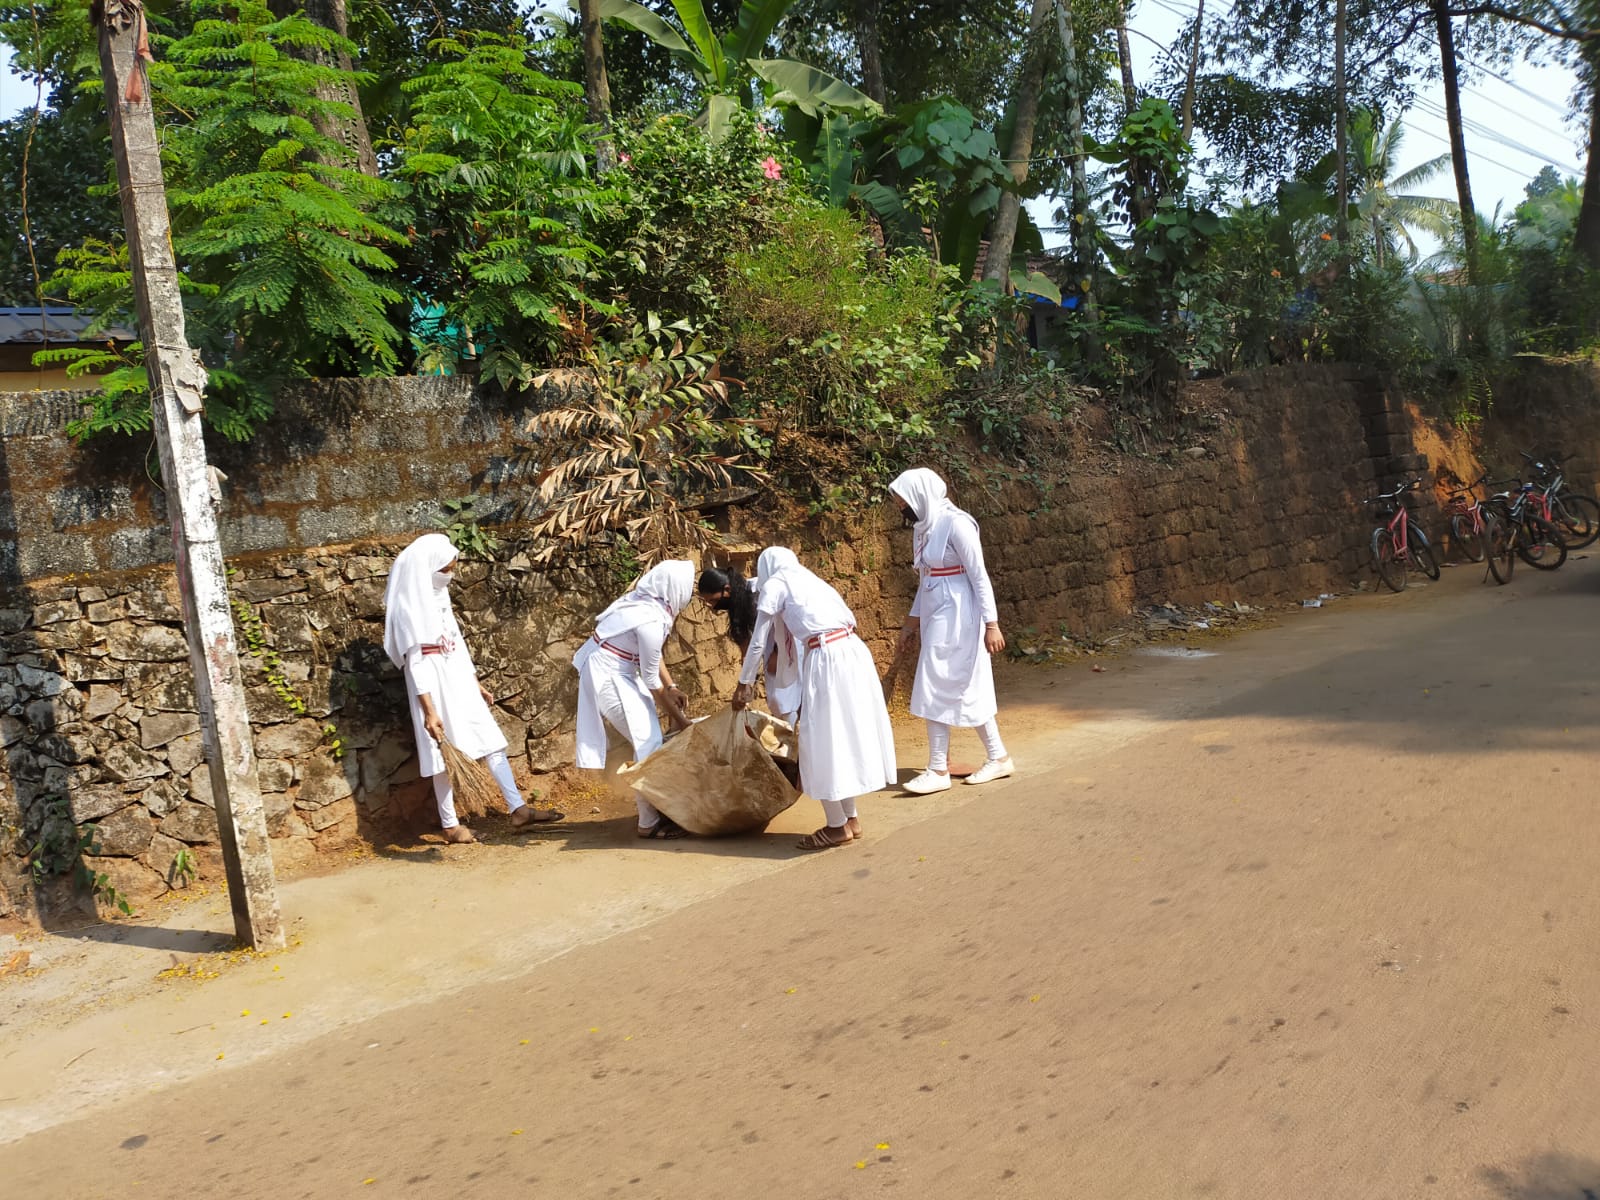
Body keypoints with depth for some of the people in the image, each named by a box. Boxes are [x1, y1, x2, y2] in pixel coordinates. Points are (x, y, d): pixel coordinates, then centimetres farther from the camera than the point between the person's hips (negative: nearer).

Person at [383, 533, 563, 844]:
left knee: (490, 741, 8)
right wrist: (429, 710, -24)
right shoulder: (410, 606, -17)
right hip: (436, 689, -8)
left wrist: (476, 684, 19)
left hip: (460, 684, 8)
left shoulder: (438, 596, 9)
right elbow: (415, 662, -20)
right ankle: (450, 825, 14)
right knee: (445, 754, 2)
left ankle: (518, 808, 12)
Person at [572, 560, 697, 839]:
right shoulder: (651, 622, -28)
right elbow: (651, 680, -18)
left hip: (620, 670, 9)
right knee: (648, 741, -7)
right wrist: (678, 716, -9)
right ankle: (649, 822, 2)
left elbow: (653, 656, 10)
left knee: (651, 736, 11)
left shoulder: (647, 602, -2)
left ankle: (655, 807, 22)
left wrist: (671, 687, 4)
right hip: (608, 676, -9)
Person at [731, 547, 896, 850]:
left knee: (823, 742, 2)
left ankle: (838, 826, 8)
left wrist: (744, 683, 16)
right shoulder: (812, 580, 27)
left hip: (827, 659, -8)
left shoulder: (774, 583, 7)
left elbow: (759, 642, 6)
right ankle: (850, 818, 25)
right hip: (854, 652, 8)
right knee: (847, 733, 17)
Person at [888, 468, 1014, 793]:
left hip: (955, 617, -9)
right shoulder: (922, 528, 10)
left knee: (936, 690, -7)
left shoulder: (955, 524, -15)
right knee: (967, 689, 12)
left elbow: (979, 576, -16)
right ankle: (999, 757, 22)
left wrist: (991, 624, -18)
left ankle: (938, 770, 1)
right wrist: (912, 621, 19)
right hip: (935, 616, 9)